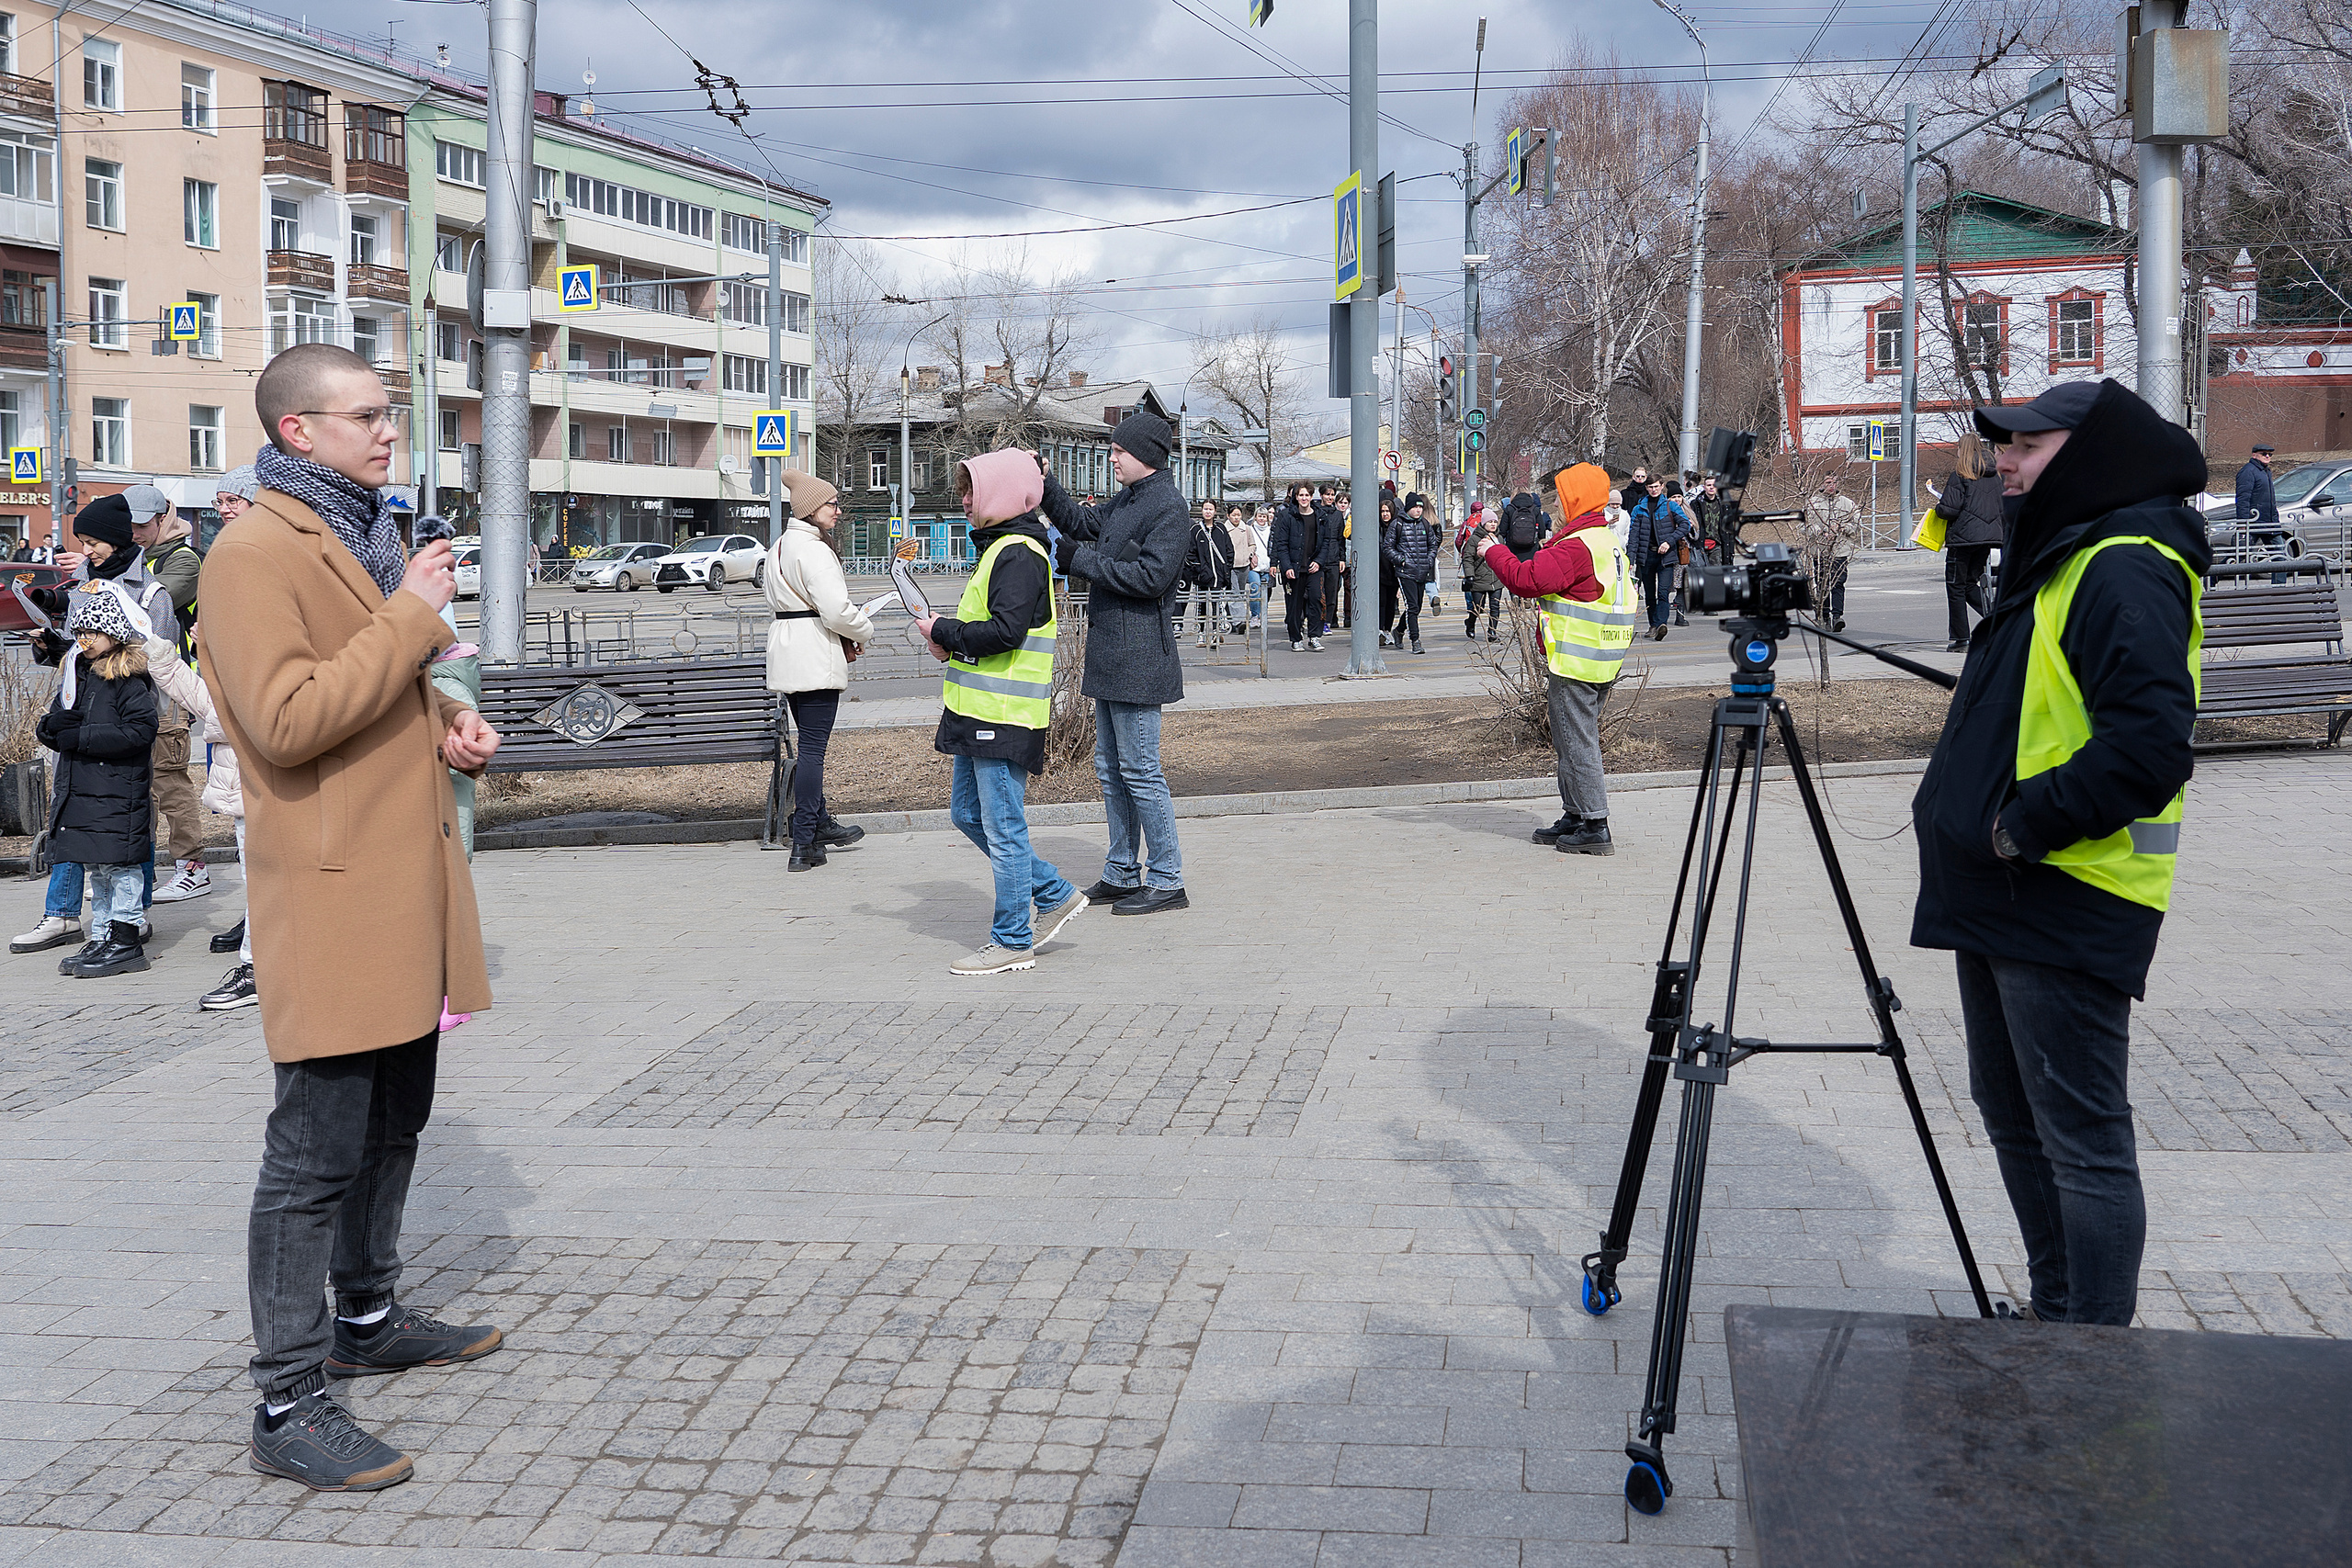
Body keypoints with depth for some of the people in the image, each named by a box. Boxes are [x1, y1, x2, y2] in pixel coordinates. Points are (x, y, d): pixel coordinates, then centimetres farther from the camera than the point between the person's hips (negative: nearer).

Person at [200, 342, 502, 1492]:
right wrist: (411, 617, -22)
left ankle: (369, 1321, 36)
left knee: (393, 1126, 20)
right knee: (317, 1156, -6)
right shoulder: (255, 553, -14)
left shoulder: (370, 540, 18)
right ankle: (288, 1408, 2)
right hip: (333, 895, -10)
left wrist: (455, 726, 9)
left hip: (407, 880, 10)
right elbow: (286, 721, -24)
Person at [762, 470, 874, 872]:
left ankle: (819, 823, 32)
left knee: (810, 743, 20)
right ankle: (804, 845, -7)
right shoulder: (814, 550, -16)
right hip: (816, 659, -10)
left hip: (786, 655, 10)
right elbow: (837, 610, -23)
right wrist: (862, 634, -3)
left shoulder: (779, 547, 16)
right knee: (813, 748, -7)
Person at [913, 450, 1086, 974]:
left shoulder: (1018, 555, -15)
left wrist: (944, 632, -12)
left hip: (1003, 714, -11)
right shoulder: (999, 547, 18)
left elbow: (1005, 632, -25)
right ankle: (1056, 896, 23)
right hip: (981, 712, 11)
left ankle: (1012, 942, 6)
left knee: (1003, 829, -3)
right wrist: (953, 644, 7)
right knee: (968, 814, 16)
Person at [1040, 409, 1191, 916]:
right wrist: (1043, 483, 16)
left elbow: (1151, 576, -22)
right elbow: (1082, 522, 30)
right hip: (1109, 654, 10)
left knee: (1140, 772, -6)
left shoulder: (1168, 507, -13)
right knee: (1110, 769, 14)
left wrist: (1080, 560, -17)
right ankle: (1122, 875, 23)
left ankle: (1168, 882, 1)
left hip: (1137, 657, -10)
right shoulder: (1127, 500, 15)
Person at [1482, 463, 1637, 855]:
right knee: (1573, 741, 17)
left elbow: (1526, 580, -21)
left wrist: (1495, 552, -9)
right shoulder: (1608, 542, 15)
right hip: (1603, 663, 10)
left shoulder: (1576, 547, -18)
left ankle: (1594, 827, -4)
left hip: (1574, 662, -10)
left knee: (1577, 743, -5)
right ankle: (1575, 817, 24)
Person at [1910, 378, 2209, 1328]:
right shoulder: (2056, 559, 17)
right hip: (2004, 895, 11)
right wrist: (1961, 806, 13)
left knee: (2083, 1141, -4)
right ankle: (2056, 1320, 32)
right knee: (2013, 1116, 19)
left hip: (2066, 906, -11)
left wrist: (2028, 823, -20)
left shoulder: (2127, 569, -15)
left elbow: (2149, 742, -26)